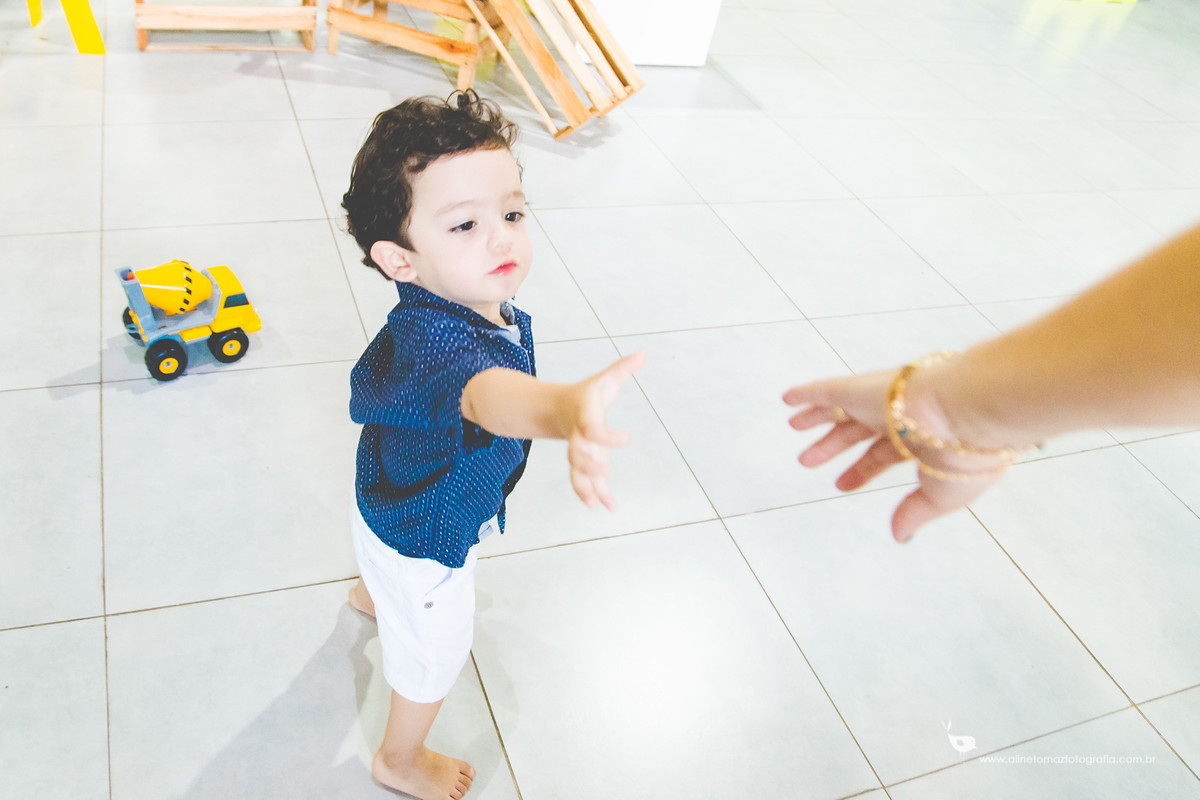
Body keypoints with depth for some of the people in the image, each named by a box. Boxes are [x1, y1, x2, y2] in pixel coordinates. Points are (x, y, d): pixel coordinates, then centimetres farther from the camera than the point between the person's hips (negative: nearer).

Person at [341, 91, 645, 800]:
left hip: (404, 496, 8)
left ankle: (372, 596, 80)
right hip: (426, 539, -8)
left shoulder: (483, 301, -18)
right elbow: (488, 393, -73)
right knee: (436, 652, 19)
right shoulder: (437, 340, -47)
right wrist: (565, 409, -95)